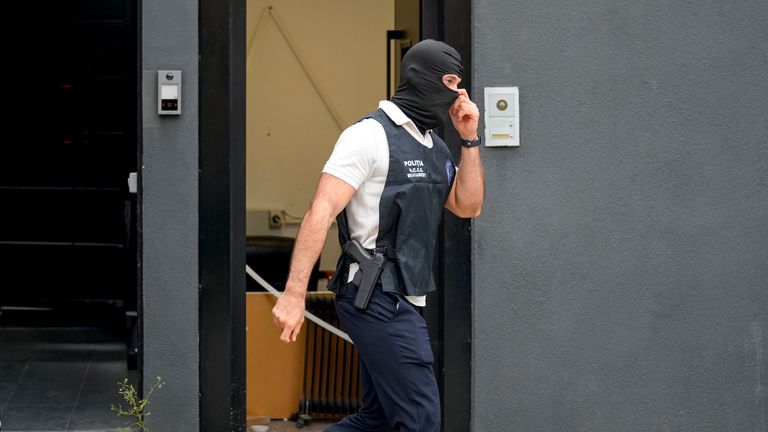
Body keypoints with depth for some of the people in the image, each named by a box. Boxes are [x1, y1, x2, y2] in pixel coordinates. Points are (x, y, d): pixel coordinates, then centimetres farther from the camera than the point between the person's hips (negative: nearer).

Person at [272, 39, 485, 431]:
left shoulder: (435, 147, 16)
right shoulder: (371, 135, -12)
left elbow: (468, 206, 12)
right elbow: (320, 213, -18)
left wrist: (469, 139, 3)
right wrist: (293, 295, -25)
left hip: (402, 300, 10)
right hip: (376, 297, -10)